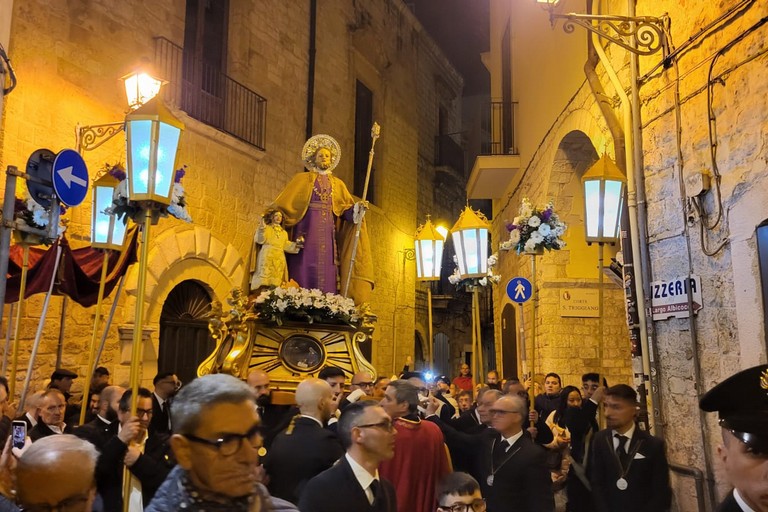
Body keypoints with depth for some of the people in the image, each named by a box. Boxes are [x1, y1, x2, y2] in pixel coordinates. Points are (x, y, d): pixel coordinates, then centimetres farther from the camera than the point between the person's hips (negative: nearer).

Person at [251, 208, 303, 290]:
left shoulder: (284, 233, 24)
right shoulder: (266, 228, 8)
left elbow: (286, 246, 22)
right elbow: (260, 240, -5)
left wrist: (295, 245, 11)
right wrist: (262, 229, -16)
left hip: (279, 258, 5)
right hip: (267, 256, -5)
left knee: (275, 283, -4)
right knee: (265, 281, -14)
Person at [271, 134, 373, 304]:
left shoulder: (338, 184, 20)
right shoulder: (302, 179, 13)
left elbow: (346, 209, 8)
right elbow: (283, 202, 7)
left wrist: (357, 209, -14)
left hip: (327, 230, 2)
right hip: (307, 228, -2)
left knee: (326, 270, -6)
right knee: (306, 268, -11)